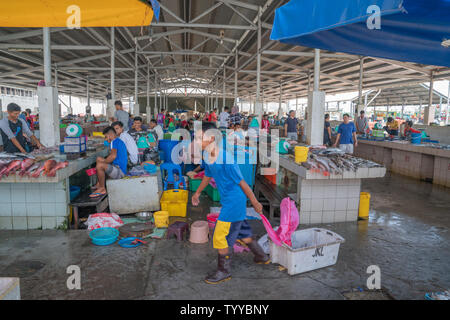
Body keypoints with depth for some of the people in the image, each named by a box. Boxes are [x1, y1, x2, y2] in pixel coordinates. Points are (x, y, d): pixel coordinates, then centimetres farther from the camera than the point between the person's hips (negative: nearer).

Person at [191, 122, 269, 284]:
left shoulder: (225, 159, -28)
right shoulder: (207, 156, -2)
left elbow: (241, 182, -21)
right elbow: (207, 176, 18)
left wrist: (255, 202, -12)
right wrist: (197, 192, 31)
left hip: (234, 201, -9)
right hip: (228, 200, 9)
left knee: (220, 237, 0)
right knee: (241, 232, 23)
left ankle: (224, 271, 21)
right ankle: (262, 256, 45)